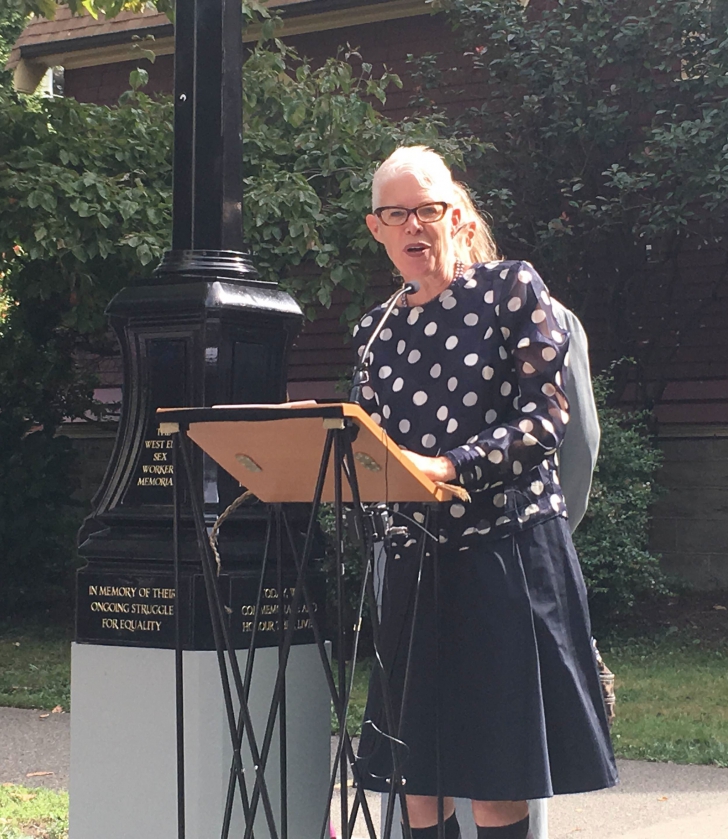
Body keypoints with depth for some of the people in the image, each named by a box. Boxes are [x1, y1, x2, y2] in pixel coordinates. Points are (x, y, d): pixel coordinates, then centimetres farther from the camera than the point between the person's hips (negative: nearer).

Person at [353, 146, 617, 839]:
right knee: (418, 779, 5)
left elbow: (545, 414, -8)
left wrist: (450, 465, -20)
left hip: (510, 548, -5)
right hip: (418, 559, 5)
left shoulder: (511, 287, 0)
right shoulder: (377, 330, 15)